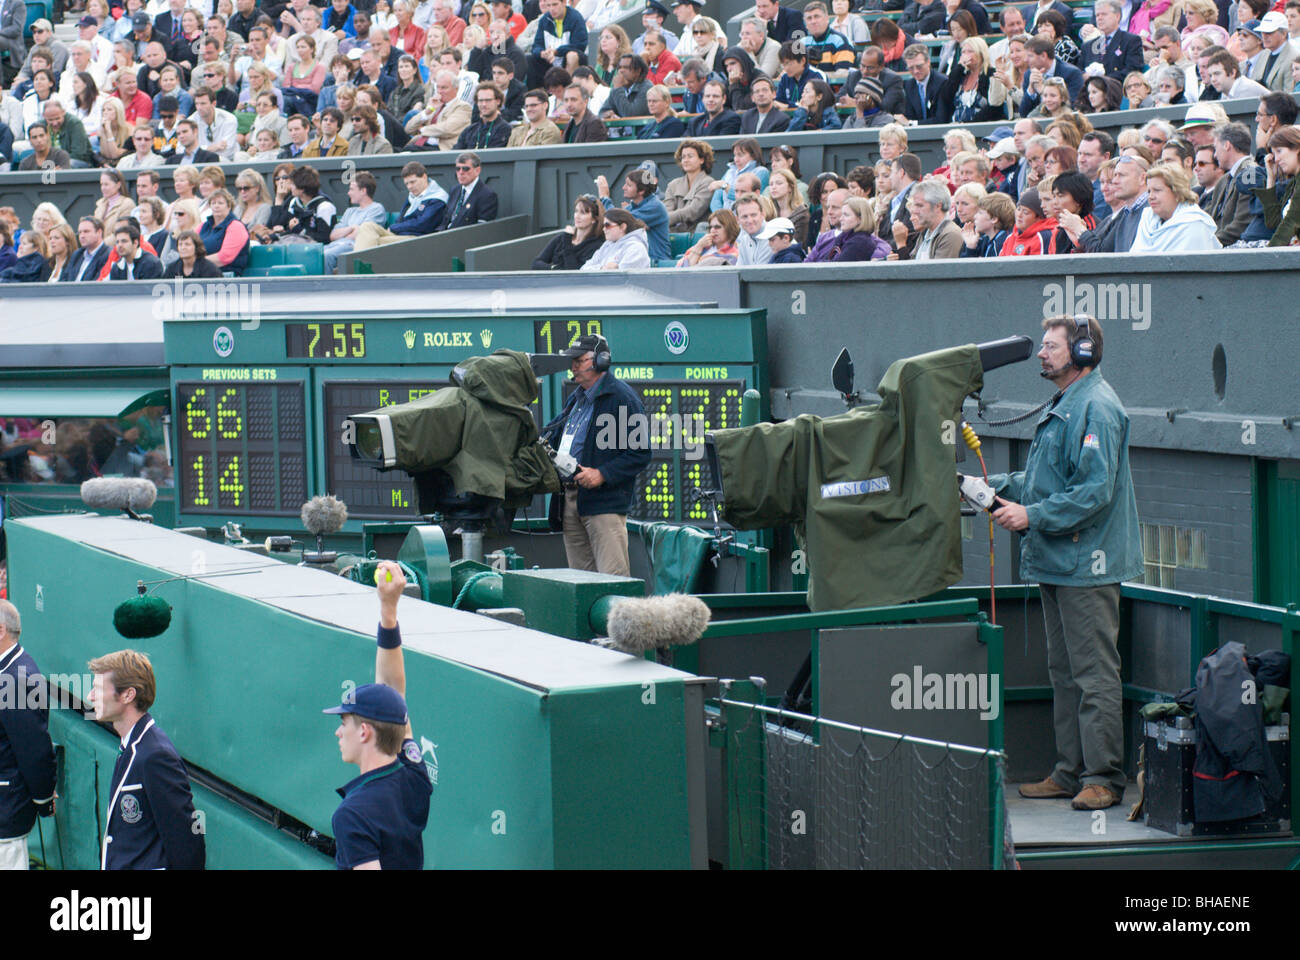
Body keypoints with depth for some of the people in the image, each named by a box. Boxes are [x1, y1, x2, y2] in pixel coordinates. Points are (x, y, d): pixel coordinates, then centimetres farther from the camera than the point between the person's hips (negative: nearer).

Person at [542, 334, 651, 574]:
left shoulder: (622, 397, -7)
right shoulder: (575, 399, 20)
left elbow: (640, 454, -11)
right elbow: (552, 434, 31)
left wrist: (602, 474, -19)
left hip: (604, 502, -9)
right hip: (570, 499, 9)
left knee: (613, 579, -13)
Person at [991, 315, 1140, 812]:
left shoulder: (1096, 408, -16)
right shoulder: (1062, 406, 17)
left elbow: (1096, 490, -23)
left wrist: (1032, 516, -21)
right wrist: (993, 486, 13)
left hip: (1087, 564, -11)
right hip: (1057, 561, 11)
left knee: (1094, 673, -6)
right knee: (1064, 672, 14)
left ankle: (1103, 777, -3)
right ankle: (1069, 772, 20)